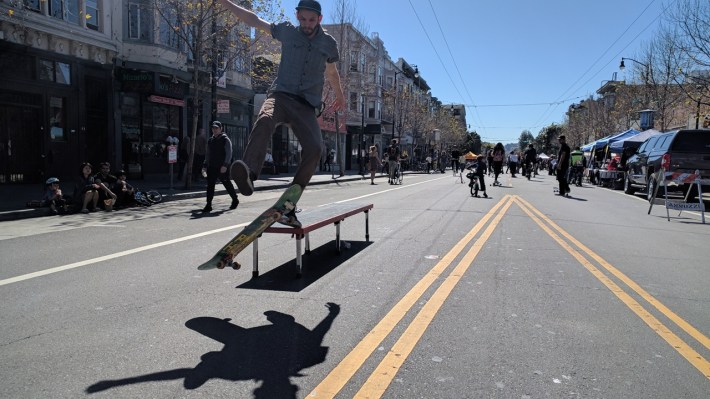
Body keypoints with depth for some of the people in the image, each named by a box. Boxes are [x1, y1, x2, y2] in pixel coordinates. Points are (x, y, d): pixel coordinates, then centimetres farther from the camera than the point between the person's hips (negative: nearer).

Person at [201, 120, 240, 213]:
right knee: (210, 185, -2)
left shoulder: (225, 140, -5)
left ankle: (235, 200, 28)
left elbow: (229, 154, -12)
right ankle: (208, 205, -1)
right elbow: (208, 154, 21)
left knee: (227, 185, 7)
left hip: (222, 168, -5)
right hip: (211, 167, 5)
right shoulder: (210, 140, 15)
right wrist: (205, 166, 13)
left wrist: (225, 165, -22)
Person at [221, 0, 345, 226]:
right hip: (281, 95, -1)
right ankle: (249, 174, -56)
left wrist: (340, 96, 47)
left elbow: (331, 73, 32)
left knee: (314, 148, -24)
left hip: (308, 105, 1)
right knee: (264, 120, -36)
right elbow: (254, 20, 17)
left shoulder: (328, 43, 15)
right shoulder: (288, 32, 12)